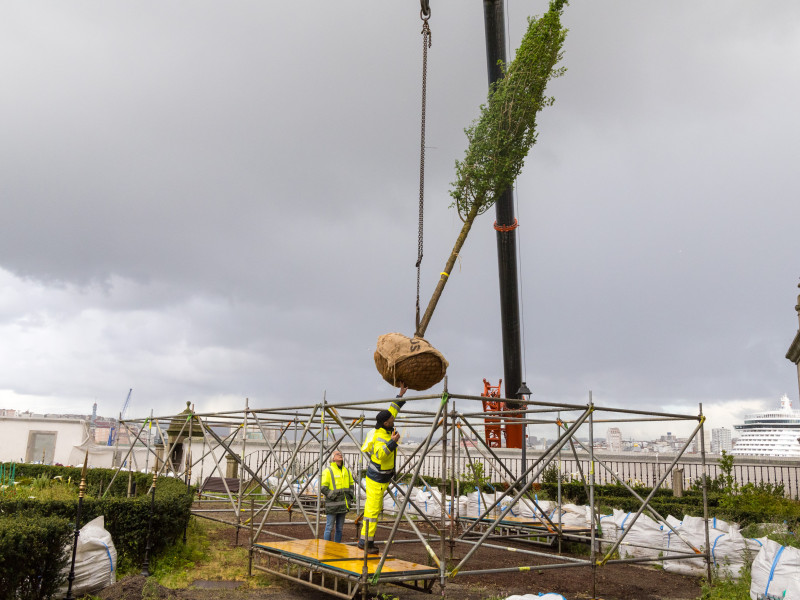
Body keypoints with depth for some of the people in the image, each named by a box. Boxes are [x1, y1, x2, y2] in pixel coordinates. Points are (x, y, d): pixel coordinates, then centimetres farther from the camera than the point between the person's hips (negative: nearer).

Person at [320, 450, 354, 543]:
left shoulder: (346, 471, 12)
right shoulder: (328, 471, -8)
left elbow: (351, 485, 21)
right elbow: (323, 487, -11)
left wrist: (350, 498, 11)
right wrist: (332, 496, -14)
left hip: (343, 505, 6)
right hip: (332, 504, -6)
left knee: (340, 528, 11)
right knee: (329, 527, -2)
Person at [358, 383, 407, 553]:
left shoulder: (385, 429, 0)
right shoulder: (380, 436, -26)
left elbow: (393, 410, 15)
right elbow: (380, 454, -42)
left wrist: (401, 395, 16)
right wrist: (393, 441, -42)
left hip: (382, 476, 10)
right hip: (377, 479, -10)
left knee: (373, 507, 14)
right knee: (373, 509, -4)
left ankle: (365, 539, 22)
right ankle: (366, 542, 2)